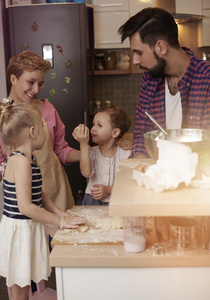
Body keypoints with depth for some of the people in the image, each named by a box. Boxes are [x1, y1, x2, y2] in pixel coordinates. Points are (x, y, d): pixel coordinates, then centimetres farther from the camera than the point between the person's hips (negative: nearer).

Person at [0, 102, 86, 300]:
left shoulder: (27, 158, 9)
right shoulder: (21, 161, -22)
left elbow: (38, 193, 17)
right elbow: (25, 206, -25)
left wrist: (60, 213, 7)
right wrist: (60, 221, -17)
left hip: (27, 227, 10)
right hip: (19, 229, -9)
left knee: (22, 283, 20)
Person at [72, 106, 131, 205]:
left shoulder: (125, 155, -1)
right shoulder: (92, 152, 3)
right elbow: (87, 173, -16)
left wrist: (108, 190, -17)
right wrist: (83, 145, -20)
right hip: (93, 200, 2)